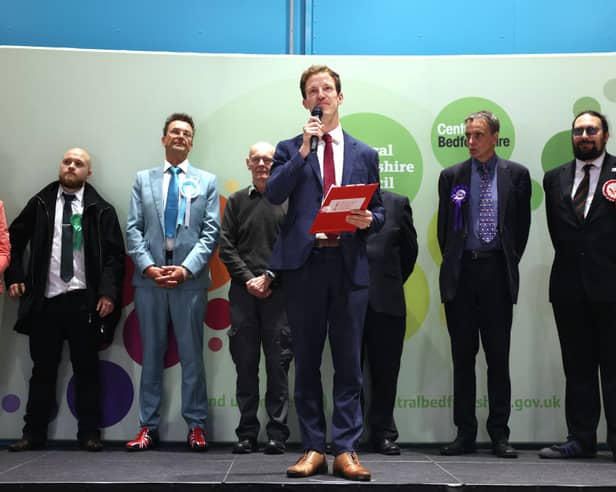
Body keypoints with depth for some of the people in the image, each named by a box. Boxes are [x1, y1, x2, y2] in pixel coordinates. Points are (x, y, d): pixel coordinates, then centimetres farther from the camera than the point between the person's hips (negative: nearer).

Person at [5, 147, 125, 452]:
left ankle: (89, 434, 14)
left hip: (83, 301, -2)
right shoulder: (40, 203, 8)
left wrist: (108, 292, -10)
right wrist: (14, 277, 8)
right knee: (43, 369, 8)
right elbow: (14, 239, 16)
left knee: (86, 369, 5)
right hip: (44, 300, 2)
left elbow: (115, 254, -2)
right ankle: (34, 434, 17)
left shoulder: (100, 209, 2)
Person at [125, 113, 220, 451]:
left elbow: (211, 232, 1)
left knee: (192, 354, 3)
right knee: (151, 354, 7)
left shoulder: (207, 181, 10)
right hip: (149, 277, 1)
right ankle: (148, 426, 13)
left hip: (190, 278, -1)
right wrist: (148, 267, -10)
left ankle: (196, 426, 11)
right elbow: (133, 229, 5)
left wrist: (186, 268, -12)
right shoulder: (143, 179, 13)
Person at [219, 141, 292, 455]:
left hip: (278, 291, -2)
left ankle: (277, 434, 5)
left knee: (278, 364, -1)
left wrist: (269, 277, -10)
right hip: (244, 291, 2)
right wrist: (248, 279, -6)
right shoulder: (236, 201, 14)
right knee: (245, 363, 3)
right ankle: (247, 433, 10)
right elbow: (226, 247, 7)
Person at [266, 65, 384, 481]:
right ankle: (313, 448, 13)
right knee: (307, 362, 5)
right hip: (304, 263, 0)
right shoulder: (290, 149, 11)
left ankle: (346, 450, 7)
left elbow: (379, 211, 15)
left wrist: (369, 220, -7)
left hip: (350, 264, 1)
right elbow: (274, 194, -7)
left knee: (349, 362, 1)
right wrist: (304, 150, -10)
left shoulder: (364, 154, 14)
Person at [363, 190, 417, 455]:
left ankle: (382, 432, 16)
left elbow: (409, 248, 14)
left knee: (385, 370, 5)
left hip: (386, 300, 1)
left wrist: (393, 282, 13)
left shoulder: (397, 203, 9)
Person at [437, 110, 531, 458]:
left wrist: (510, 263, 5)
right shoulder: (452, 176, 9)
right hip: (461, 273, 1)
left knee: (499, 357, 2)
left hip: (497, 272, -1)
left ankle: (500, 435, 9)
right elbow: (444, 226, 12)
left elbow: (523, 224, 8)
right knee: (463, 357, 5)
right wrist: (452, 262, 8)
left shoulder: (516, 174, 6)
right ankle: (465, 434, 12)